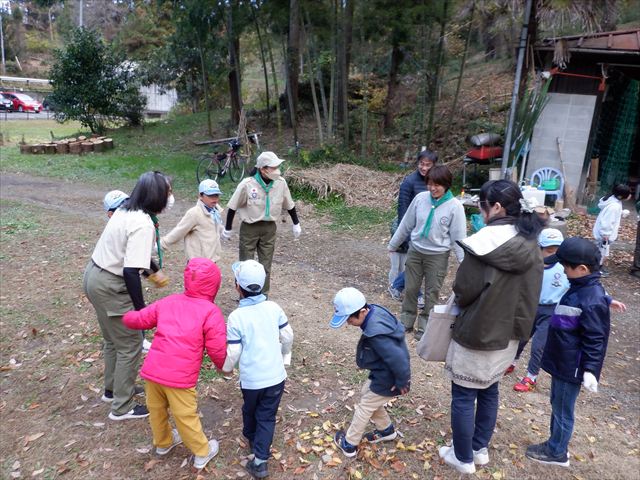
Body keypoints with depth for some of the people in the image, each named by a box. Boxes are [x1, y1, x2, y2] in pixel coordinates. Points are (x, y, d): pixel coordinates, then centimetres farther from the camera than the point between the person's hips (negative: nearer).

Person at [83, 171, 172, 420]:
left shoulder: (126, 210, 3)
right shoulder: (143, 225, -26)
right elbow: (130, 271, -30)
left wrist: (154, 269, 32)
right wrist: (141, 308, -20)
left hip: (95, 275, 9)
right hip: (110, 287, -9)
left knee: (113, 339, 25)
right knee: (130, 345, 6)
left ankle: (113, 389, 44)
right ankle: (122, 407, 20)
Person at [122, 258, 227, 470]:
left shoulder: (168, 302, 10)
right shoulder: (211, 311, -6)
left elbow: (136, 319, 17)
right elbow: (217, 350, -8)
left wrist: (128, 317, 41)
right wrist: (223, 366, 13)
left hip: (152, 370, 5)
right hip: (180, 378, -5)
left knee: (156, 409, 26)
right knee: (186, 417, 13)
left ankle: (163, 443, 51)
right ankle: (202, 453, 33)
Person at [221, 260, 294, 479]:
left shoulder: (236, 317, -19)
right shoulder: (274, 307, -9)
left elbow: (233, 352, -13)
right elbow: (288, 336, 2)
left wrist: (226, 368, 9)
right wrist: (284, 353, 22)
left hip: (251, 378, -1)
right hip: (275, 375, 2)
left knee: (250, 410, 27)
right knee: (267, 417, 14)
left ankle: (251, 438, 52)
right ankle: (260, 460, 14)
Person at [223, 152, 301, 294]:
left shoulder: (281, 183, -11)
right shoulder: (247, 184, -21)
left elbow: (289, 205, 5)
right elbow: (233, 207, -10)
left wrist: (296, 224, 14)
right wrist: (227, 229, -3)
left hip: (269, 228, 3)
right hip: (249, 228, -3)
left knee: (266, 266, 12)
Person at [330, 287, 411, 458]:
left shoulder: (376, 334, -38)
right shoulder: (376, 311, -10)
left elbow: (398, 359, -36)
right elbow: (398, 328, 6)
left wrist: (402, 382, -17)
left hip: (386, 380, -9)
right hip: (382, 372, 9)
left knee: (364, 408, 9)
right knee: (366, 394, 26)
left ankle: (349, 444, 31)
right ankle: (386, 430, 44)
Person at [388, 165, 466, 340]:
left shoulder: (455, 206, -15)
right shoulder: (420, 198, -7)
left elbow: (459, 237, -11)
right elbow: (406, 224, 4)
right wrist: (393, 244, 11)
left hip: (438, 256, -3)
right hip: (415, 251, 3)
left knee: (431, 293, 9)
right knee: (410, 288, 13)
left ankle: (425, 326, 25)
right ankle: (406, 322, 30)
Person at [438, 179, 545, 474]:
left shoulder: (484, 242, -24)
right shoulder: (530, 244, -2)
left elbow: (464, 290, -17)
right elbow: (531, 292, 6)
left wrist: (459, 303, 5)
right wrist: (518, 323, 16)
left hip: (477, 333, -7)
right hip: (509, 333, 7)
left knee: (463, 396, 10)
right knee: (489, 391, 23)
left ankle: (463, 458, 25)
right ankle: (480, 449, 38)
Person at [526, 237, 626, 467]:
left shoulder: (592, 301, -26)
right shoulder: (581, 289, 2)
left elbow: (596, 339, -22)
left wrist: (590, 369, -21)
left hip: (571, 367, -9)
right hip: (562, 361, 9)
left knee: (562, 410, 8)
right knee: (557, 404, 22)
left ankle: (557, 453, 26)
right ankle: (555, 443, 39)